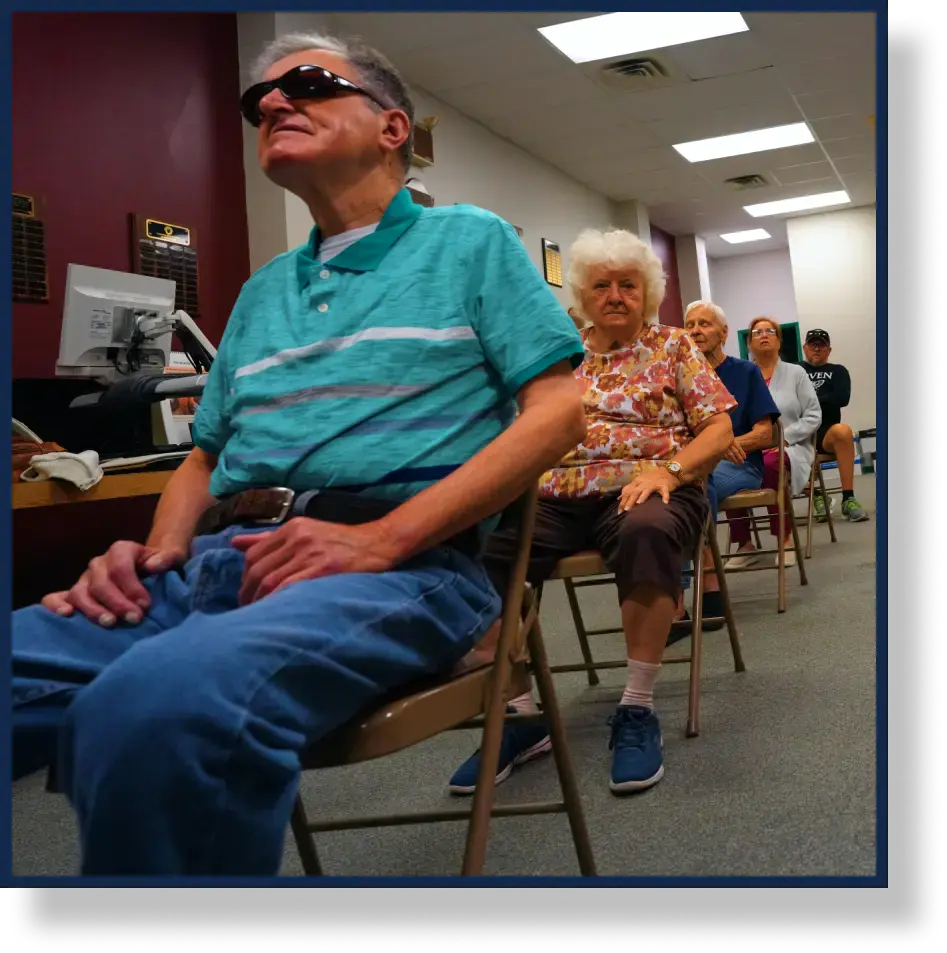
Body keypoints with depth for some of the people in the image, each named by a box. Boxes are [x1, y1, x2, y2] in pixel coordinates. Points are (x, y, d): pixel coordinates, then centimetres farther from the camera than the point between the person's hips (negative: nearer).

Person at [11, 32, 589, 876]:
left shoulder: (470, 241, 11)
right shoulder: (262, 291, 27)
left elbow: (559, 411, -2)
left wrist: (381, 539, -14)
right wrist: (157, 552, 3)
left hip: (401, 561, -5)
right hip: (213, 564, 6)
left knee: (158, 705, -37)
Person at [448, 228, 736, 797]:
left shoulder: (674, 347, 14)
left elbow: (720, 429, 5)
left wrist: (668, 469, -14)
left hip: (641, 491, -2)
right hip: (558, 495, 2)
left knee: (648, 533, -41)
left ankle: (638, 711, -27)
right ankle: (521, 713, -18)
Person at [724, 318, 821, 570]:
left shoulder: (795, 373, 10)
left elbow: (813, 416, 3)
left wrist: (784, 437, -11)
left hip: (789, 447, -1)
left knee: (770, 464, -39)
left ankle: (785, 539, -23)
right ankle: (744, 545, -22)